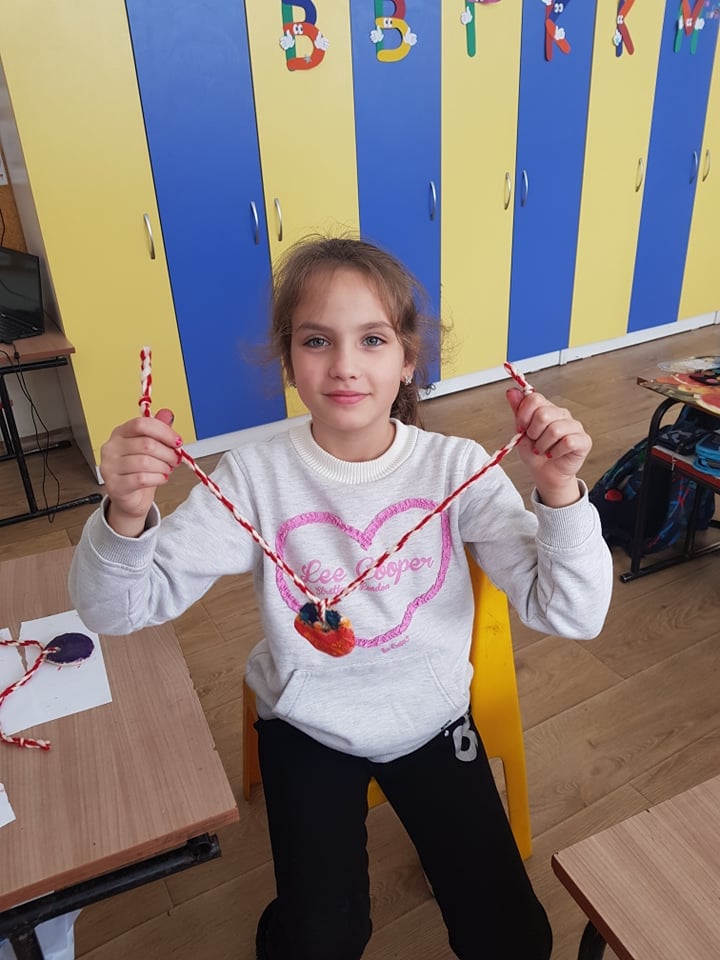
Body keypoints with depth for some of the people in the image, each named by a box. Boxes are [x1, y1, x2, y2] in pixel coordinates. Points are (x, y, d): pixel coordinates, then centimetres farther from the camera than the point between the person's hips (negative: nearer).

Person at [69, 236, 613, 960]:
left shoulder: (457, 468, -17)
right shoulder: (255, 477, -18)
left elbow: (571, 616, -20)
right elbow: (119, 608, -18)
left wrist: (560, 489, -37)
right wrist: (125, 515, -40)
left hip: (432, 717, 1)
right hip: (307, 728, 0)